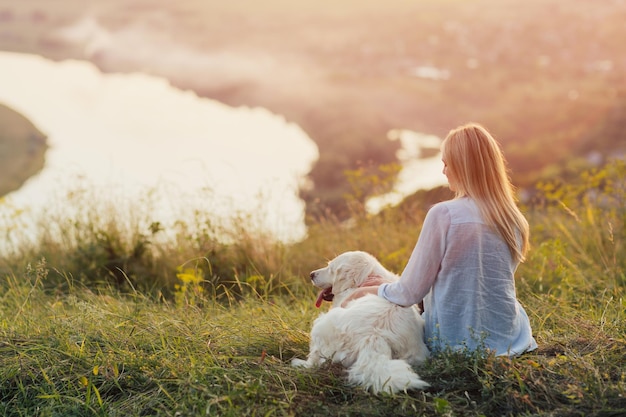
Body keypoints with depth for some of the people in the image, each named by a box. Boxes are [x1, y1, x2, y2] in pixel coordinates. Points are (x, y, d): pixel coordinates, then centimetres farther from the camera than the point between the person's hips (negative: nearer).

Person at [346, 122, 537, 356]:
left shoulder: (443, 215, -17)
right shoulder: (514, 221, -1)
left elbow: (410, 293, -12)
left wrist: (373, 291, 9)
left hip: (455, 343, -5)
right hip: (508, 341, 5)